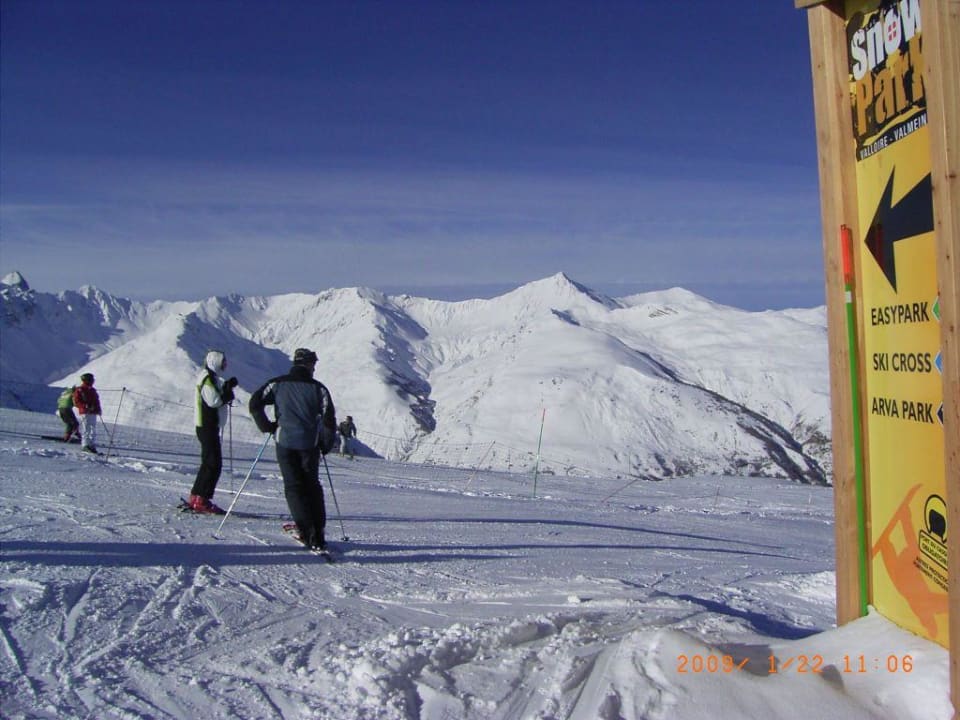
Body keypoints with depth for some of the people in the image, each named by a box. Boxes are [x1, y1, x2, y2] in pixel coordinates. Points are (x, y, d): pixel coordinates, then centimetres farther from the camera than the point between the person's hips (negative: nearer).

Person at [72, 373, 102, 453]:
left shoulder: (93, 390, 18)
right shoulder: (79, 391, -3)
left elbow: (96, 401, 25)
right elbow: (76, 402, -9)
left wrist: (98, 409, 10)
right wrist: (85, 406, -22)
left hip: (93, 413, 7)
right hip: (85, 413, -7)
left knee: (93, 431, 7)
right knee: (86, 430, -7)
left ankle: (92, 446, 11)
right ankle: (85, 445, -3)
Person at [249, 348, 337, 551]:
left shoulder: (277, 384, 4)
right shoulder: (318, 388, 1)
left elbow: (255, 403, -1)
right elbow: (328, 418, -4)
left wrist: (267, 426, 11)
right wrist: (326, 444, 10)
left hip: (285, 442, 0)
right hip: (309, 444, 0)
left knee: (294, 487, 5)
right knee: (312, 486, 14)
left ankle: (308, 532, -6)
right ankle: (318, 534, 12)